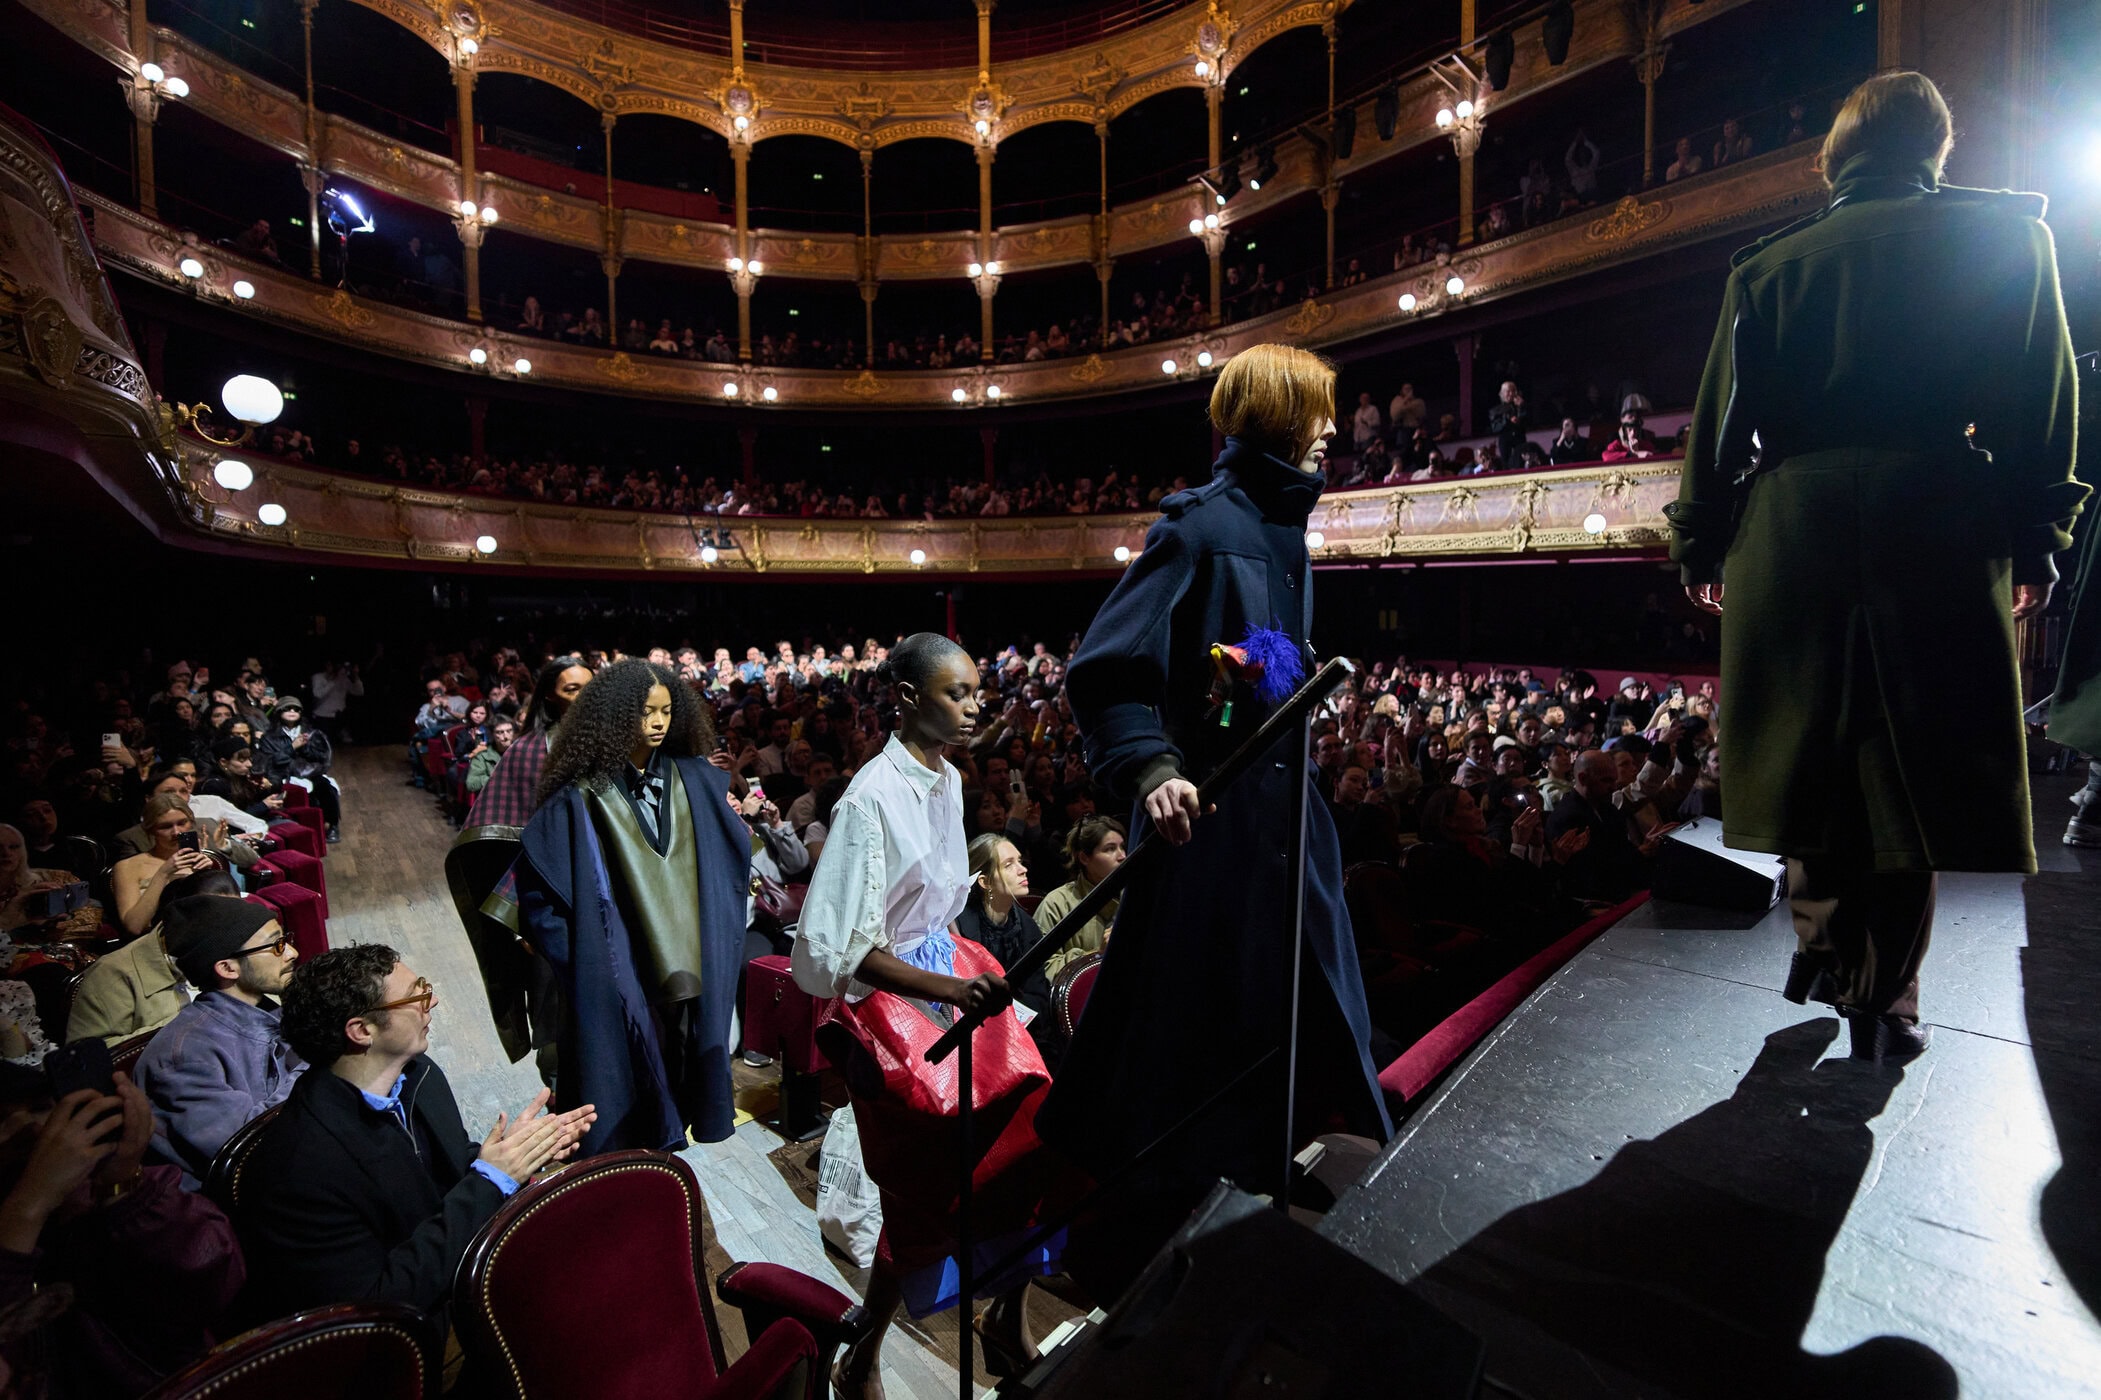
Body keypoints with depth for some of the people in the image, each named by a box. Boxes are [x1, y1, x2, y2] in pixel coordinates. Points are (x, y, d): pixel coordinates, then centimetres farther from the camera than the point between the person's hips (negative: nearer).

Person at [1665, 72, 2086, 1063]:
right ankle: (1881, 1004, 14)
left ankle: (1826, 959, 21)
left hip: (1789, 533, 1)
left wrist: (1699, 546, 10)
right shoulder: (2007, 234, 8)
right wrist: (2037, 543, 10)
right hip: (1939, 531, -1)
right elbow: (2041, 413, 4)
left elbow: (1720, 419, 6)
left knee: (1813, 754, 12)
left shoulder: (1767, 264, 11)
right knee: (1911, 768, 6)